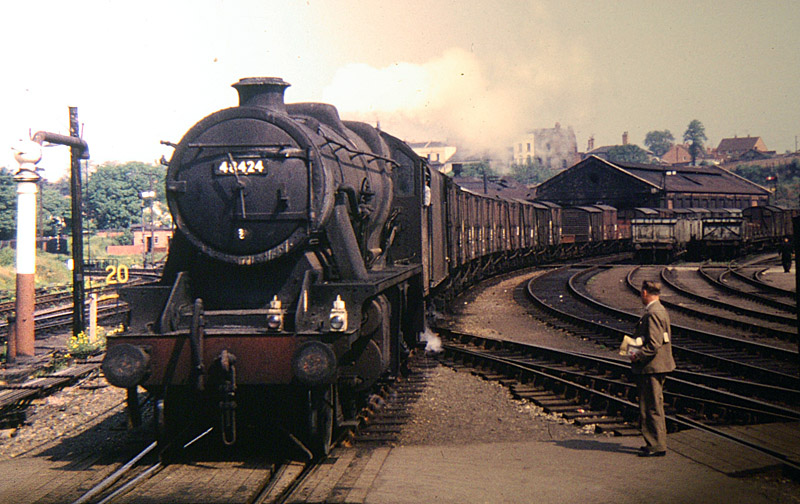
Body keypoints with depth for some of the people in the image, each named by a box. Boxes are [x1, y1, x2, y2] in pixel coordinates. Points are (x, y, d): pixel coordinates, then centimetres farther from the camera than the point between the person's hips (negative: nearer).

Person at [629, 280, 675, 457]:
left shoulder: (653, 314, -20)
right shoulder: (661, 311, 13)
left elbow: (654, 345, -26)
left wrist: (637, 356, -14)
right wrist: (638, 351, 17)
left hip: (651, 368, -11)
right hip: (657, 366, 11)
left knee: (651, 407, -4)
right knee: (654, 406, 17)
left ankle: (657, 446, 1)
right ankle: (657, 443, 25)